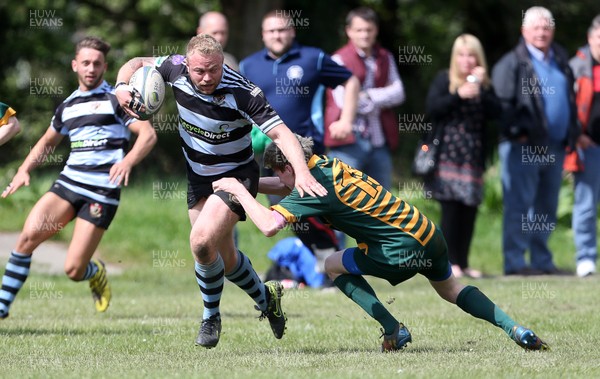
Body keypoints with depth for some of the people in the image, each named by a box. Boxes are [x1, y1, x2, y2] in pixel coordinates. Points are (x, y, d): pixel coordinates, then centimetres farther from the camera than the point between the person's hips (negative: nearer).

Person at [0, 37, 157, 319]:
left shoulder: (117, 99, 0)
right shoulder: (67, 106, 16)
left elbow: (148, 134, -9)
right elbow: (47, 141, 32)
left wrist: (127, 162, -27)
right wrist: (24, 170, 16)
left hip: (102, 192, -5)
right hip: (68, 182, 5)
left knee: (73, 270, -10)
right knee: (29, 235, -20)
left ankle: (95, 273, 28)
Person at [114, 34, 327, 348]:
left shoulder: (242, 93, -29)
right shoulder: (176, 69, -16)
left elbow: (279, 131, -32)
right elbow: (137, 63, 1)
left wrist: (302, 171, -47)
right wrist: (122, 86, -21)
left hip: (236, 175, -6)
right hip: (198, 176, 6)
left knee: (201, 242, -24)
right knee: (223, 256, 13)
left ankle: (211, 317, 1)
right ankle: (265, 298, 41)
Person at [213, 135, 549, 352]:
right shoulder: (326, 164, 11)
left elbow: (270, 225, -24)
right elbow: (286, 187, 28)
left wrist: (239, 190, -12)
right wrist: (243, 184, 19)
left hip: (406, 250, -9)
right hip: (430, 233, 9)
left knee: (335, 266, 8)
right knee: (450, 289, 30)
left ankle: (394, 330, 6)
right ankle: (517, 330, 20)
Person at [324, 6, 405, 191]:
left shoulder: (385, 58, 14)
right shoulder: (339, 60, -3)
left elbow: (398, 93, 3)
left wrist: (369, 96, -12)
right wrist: (380, 101, -1)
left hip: (379, 141, 6)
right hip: (349, 141, -5)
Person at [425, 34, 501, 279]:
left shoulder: (484, 84, 13)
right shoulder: (444, 80, 4)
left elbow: (496, 112, 0)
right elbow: (431, 108, -8)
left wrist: (481, 90, -10)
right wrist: (458, 95, -17)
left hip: (473, 157, 3)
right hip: (447, 155, -3)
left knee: (469, 210, 1)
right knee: (450, 208, -7)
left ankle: (463, 263, 8)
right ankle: (451, 263, -3)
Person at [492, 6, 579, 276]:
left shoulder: (560, 60, 17)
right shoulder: (512, 63, -4)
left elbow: (571, 99, 23)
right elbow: (502, 102, -10)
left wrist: (572, 133, 14)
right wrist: (516, 132, -17)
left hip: (554, 148, 7)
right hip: (523, 148, -7)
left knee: (546, 209, 11)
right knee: (519, 205, -6)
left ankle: (542, 261, 17)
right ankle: (515, 262, -6)